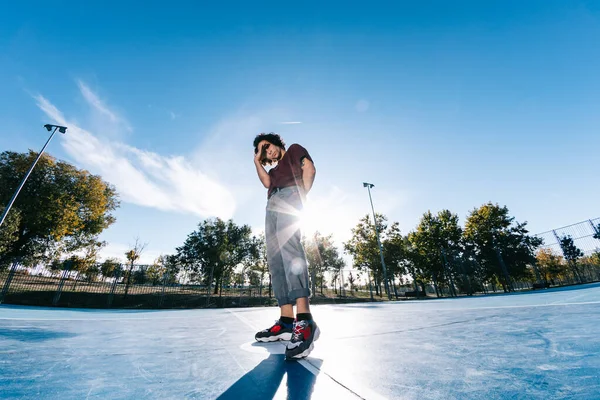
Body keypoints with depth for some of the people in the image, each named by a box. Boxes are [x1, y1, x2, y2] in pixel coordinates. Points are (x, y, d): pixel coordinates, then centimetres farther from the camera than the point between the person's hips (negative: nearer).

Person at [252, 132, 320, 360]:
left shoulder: (294, 149, 21)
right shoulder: (275, 169, 38)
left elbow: (309, 169, 2)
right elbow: (266, 182, 16)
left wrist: (302, 196, -11)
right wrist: (257, 162, 26)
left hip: (289, 196, -8)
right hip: (272, 206, 8)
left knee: (289, 248, -29)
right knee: (275, 260, -6)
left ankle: (304, 320, -36)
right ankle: (286, 321, -8)